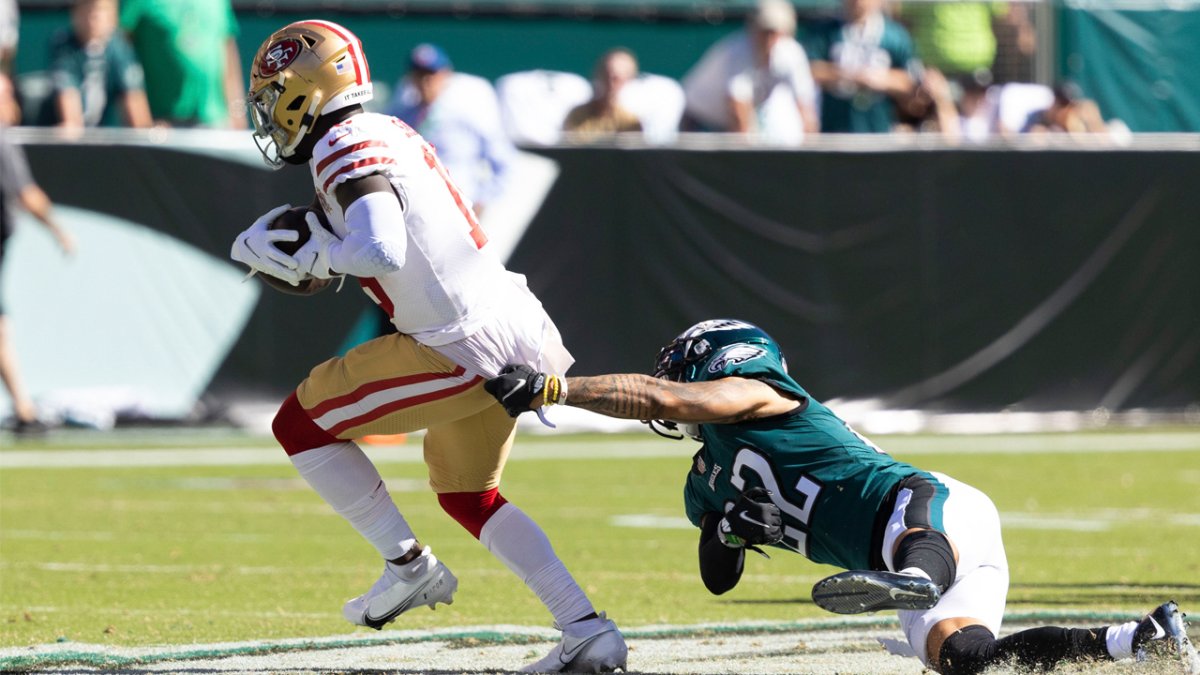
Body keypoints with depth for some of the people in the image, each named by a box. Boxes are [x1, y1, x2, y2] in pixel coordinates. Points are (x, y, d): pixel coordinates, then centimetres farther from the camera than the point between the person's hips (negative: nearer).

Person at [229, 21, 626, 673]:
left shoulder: (345, 149, -13)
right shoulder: (392, 132, 15)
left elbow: (382, 254, -27)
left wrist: (304, 258, -11)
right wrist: (318, 260, 11)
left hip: (467, 346, -9)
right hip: (518, 327, 9)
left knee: (299, 425, 2)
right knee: (467, 494, 26)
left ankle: (411, 567, 7)